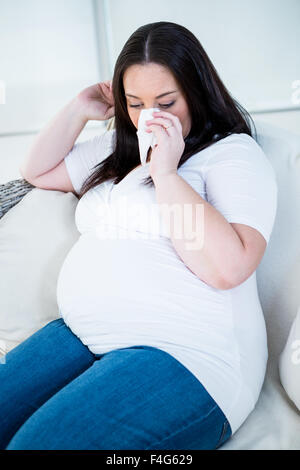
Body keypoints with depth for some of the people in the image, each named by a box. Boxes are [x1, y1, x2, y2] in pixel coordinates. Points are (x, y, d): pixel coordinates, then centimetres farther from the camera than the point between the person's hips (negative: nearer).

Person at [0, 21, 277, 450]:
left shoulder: (234, 154, -2)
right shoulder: (117, 148, 21)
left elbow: (228, 266, -19)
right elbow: (38, 172, 29)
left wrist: (165, 172, -15)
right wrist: (80, 109, 17)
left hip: (182, 355, -7)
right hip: (82, 335, 7)